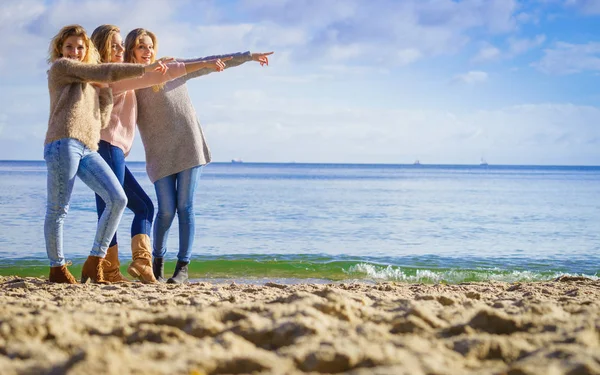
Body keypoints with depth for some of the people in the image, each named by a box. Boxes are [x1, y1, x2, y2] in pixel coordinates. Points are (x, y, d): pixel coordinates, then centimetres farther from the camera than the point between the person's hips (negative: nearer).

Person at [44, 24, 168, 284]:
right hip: (63, 143, -7)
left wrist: (106, 92, 14)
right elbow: (103, 72, -2)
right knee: (58, 209, -4)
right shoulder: (60, 67, 8)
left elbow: (101, 120, 22)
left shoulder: (90, 85, 31)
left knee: (118, 199, -8)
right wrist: (144, 68, 0)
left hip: (88, 150, 7)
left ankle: (95, 262, -3)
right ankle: (57, 268, 9)